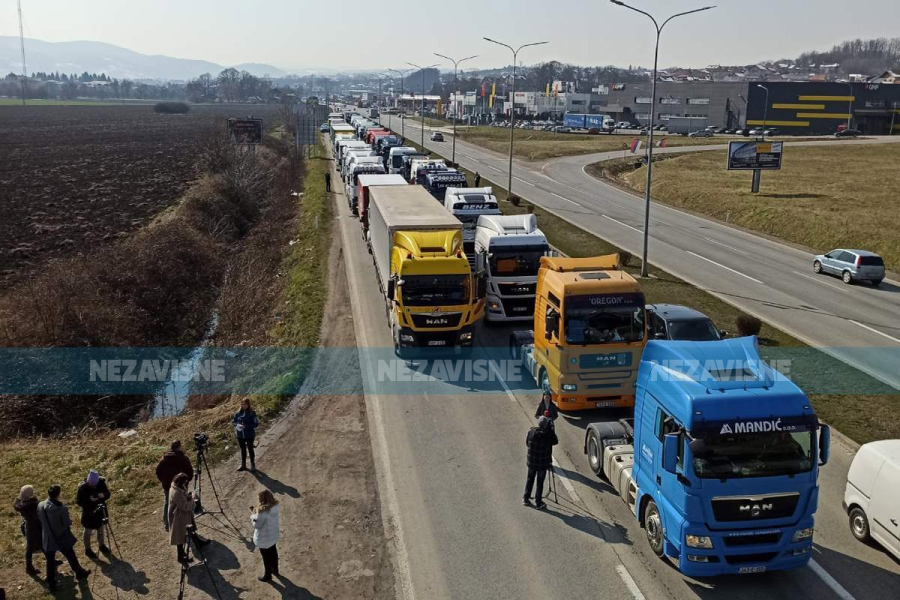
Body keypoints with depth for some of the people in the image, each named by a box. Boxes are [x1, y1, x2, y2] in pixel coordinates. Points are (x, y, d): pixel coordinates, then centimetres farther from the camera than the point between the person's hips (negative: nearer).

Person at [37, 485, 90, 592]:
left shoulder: (40, 506, -14)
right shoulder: (61, 508, -26)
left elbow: (40, 520, 1)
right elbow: (67, 523, -18)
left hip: (48, 539, 2)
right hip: (62, 538, -2)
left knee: (50, 561, 16)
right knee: (71, 557, 20)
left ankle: (51, 584, 25)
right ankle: (80, 573, 41)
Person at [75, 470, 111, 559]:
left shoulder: (101, 483, -16)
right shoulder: (83, 487, -26)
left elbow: (108, 494, -5)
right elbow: (78, 501, -20)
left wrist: (103, 495, -27)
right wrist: (89, 500, -35)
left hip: (100, 510, 4)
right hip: (88, 512, -4)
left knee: (100, 529, 23)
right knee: (88, 531, 16)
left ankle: (101, 545, 45)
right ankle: (87, 550, 36)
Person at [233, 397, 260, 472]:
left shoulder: (252, 413, -13)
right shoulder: (238, 413, -1)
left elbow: (256, 424, -14)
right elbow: (233, 421, 8)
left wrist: (246, 426, -24)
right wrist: (237, 425, -15)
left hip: (249, 435, -4)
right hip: (240, 435, 4)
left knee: (250, 449, 8)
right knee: (243, 450, 16)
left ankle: (253, 465, 23)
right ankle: (243, 465, 28)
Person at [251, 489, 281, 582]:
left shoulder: (263, 511, -36)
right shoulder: (275, 505, -13)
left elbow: (256, 525, -25)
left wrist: (253, 517, -9)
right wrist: (257, 513, -2)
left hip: (264, 538, -7)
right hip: (274, 534, 7)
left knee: (266, 556, 15)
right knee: (273, 552, 29)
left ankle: (268, 575, 36)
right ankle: (275, 570, 50)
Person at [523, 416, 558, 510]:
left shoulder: (531, 431, -8)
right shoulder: (548, 434, -18)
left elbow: (527, 443, 5)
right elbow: (555, 441, 0)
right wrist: (551, 429, 0)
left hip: (531, 461, 3)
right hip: (543, 463, -3)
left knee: (530, 479, 18)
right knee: (540, 482, 7)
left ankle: (526, 499, 24)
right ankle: (538, 502, 11)